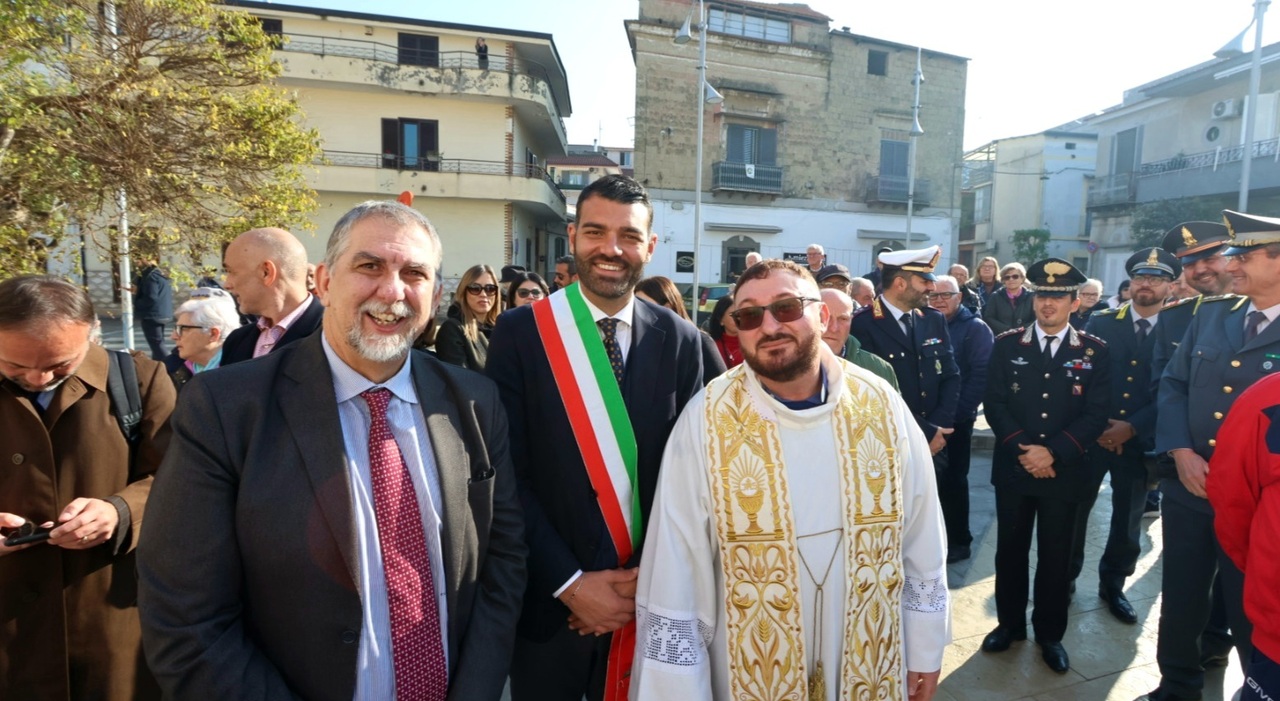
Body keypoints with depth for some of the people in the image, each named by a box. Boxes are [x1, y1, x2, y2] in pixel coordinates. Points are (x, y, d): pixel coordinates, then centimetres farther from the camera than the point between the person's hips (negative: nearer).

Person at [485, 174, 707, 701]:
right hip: (549, 598, -2)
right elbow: (508, 474, -11)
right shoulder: (520, 333, -9)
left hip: (647, 597, 2)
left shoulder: (679, 341, -3)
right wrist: (569, 581, -13)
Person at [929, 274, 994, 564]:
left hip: (956, 417, -4)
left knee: (953, 479, 4)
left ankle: (959, 541, 19)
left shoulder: (975, 328, -5)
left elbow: (981, 375, -13)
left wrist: (958, 412, -18)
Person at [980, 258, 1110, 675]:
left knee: (1055, 556, 10)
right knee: (1010, 550, 12)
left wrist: (1053, 453, -15)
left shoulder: (1094, 352, 0)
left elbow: (1096, 414, -5)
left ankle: (1049, 634, 27)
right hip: (1013, 468, 1)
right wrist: (1021, 449, -14)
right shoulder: (1007, 345, 1)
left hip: (1064, 471, -1)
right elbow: (993, 403, -3)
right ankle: (1010, 623, 29)